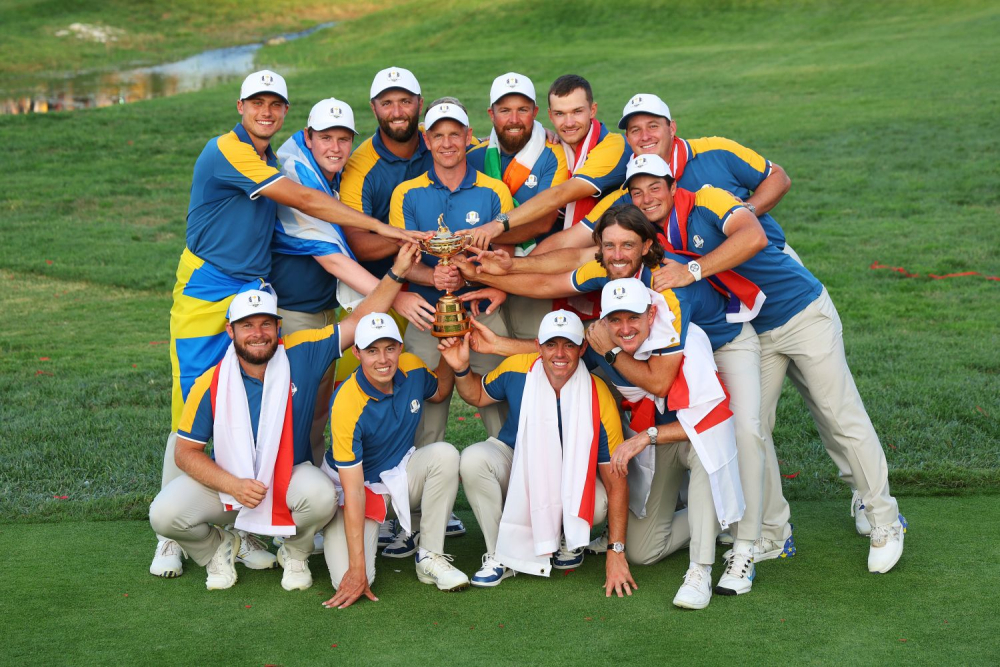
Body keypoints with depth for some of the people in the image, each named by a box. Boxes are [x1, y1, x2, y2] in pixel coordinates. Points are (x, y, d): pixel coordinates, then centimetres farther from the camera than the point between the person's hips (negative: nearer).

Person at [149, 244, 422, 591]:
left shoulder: (301, 356, -11)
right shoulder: (210, 385, -13)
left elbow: (359, 321, -11)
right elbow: (186, 452, -9)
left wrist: (398, 271, -21)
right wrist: (233, 486, -24)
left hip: (291, 475, 0)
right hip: (225, 480, 0)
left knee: (321, 497, -34)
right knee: (164, 514, -23)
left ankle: (295, 552, 3)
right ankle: (218, 546, 12)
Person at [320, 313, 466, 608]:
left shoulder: (412, 369, -12)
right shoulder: (347, 406, -29)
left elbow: (439, 392, 17)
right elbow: (353, 490, -30)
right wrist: (357, 568, -31)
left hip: (401, 474, 5)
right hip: (360, 486, -5)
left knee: (445, 454, -26)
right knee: (350, 581, -23)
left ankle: (430, 556, -12)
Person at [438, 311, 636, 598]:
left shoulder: (599, 400, -25)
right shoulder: (518, 369, -18)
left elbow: (616, 481, -22)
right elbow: (477, 395, 6)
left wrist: (616, 553, -25)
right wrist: (461, 369, -18)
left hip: (569, 479, -2)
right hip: (516, 464, 2)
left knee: (599, 503, -34)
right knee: (473, 458, -29)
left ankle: (568, 539, 5)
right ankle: (501, 555, -12)